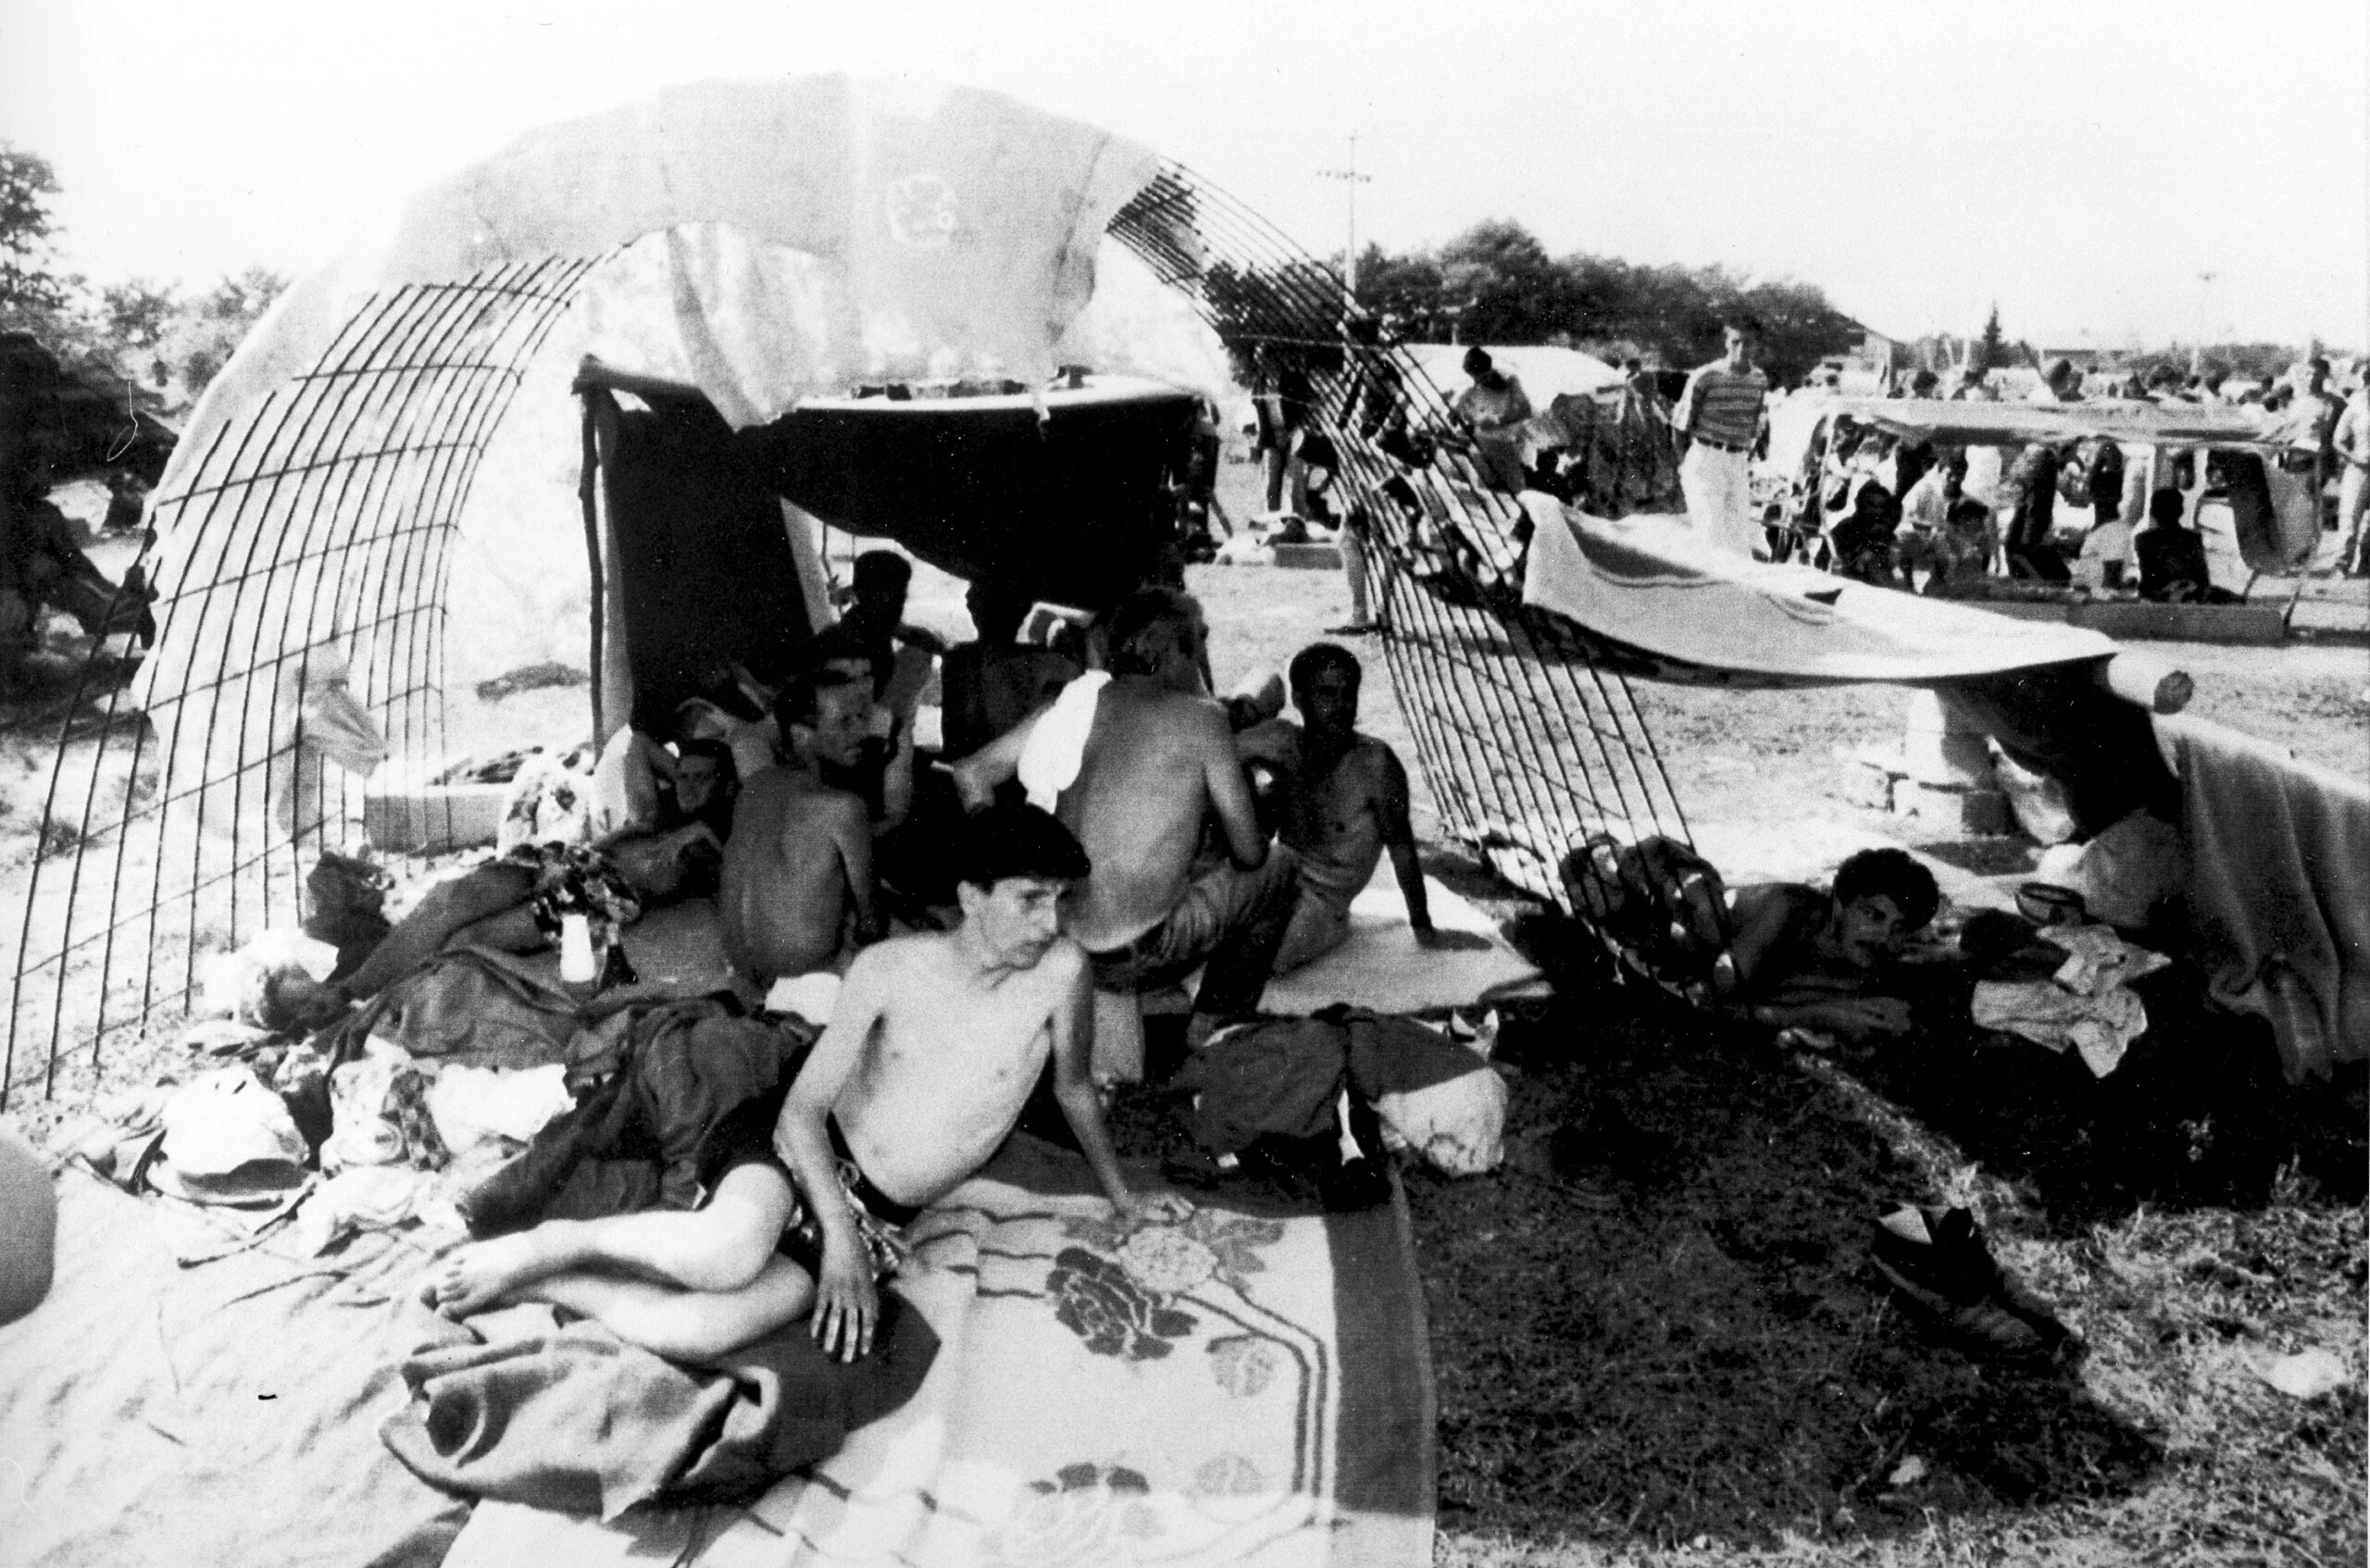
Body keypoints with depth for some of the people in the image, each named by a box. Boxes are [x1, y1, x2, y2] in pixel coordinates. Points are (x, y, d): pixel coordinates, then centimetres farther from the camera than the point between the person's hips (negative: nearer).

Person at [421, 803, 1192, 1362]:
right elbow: (803, 1108, -9)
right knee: (734, 1250, -39)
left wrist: (1120, 1194, 20)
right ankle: (545, 1245, -14)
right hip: (798, 1155, -1)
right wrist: (841, 1240, -20)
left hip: (882, 1224, 2)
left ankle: (534, 1282, -2)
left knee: (693, 1333, -25)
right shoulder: (890, 968, -11)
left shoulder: (1059, 970, -12)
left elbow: (1075, 1089, 7)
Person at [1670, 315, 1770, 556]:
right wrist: (1685, 463, -2)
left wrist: (1748, 460, 11)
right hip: (1704, 459, -5)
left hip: (1739, 464, 5)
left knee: (1741, 540, 6)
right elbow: (1680, 425, -3)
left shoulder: (1760, 380, 7)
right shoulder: (1705, 376, -9)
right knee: (1712, 536, -9)